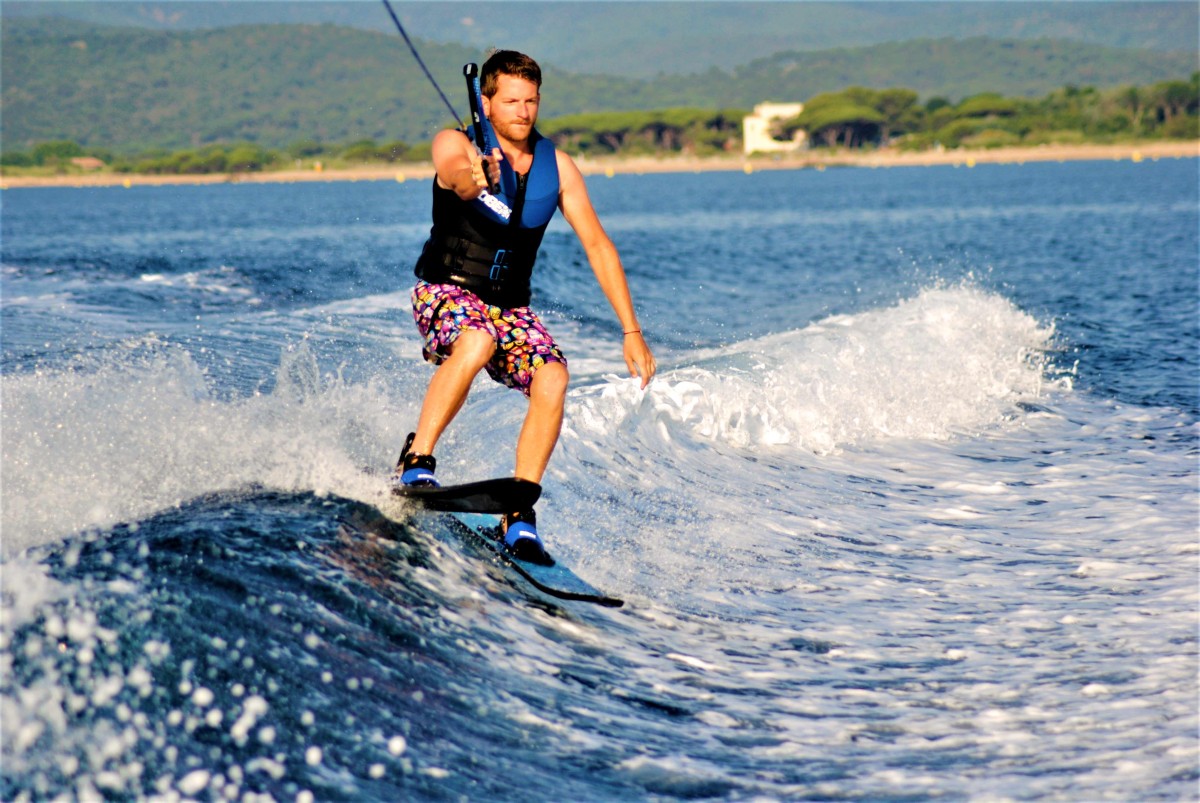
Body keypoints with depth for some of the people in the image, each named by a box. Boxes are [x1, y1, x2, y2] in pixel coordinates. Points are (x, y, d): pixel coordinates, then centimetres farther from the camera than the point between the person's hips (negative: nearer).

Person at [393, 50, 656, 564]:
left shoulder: (556, 165, 0)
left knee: (552, 378, -23)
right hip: (446, 292, -4)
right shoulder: (456, 143, -11)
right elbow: (455, 171, -36)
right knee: (477, 341, -38)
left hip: (510, 307, 4)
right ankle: (417, 462, -25)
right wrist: (473, 176, -63)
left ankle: (519, 519, -20)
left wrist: (631, 332, -5)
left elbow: (597, 245, 1)